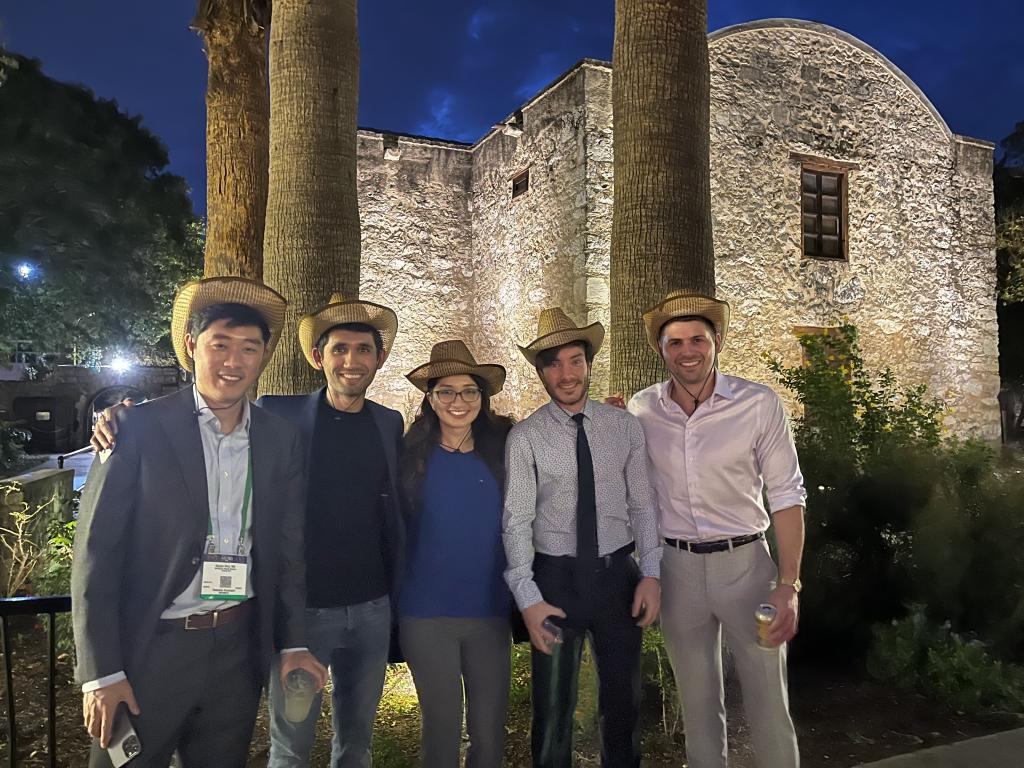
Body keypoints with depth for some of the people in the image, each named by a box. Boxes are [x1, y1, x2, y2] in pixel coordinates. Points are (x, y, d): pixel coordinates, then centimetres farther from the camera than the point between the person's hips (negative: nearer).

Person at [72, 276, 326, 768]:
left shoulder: (281, 440, 3)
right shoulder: (138, 427, -8)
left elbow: (288, 549, 7)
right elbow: (96, 552, -9)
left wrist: (292, 643, 3)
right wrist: (101, 672, -11)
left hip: (238, 650, 4)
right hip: (149, 650, -3)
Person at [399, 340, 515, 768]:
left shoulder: (503, 451, -2)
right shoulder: (411, 455, -4)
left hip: (491, 612, 1)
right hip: (426, 615, -1)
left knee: (489, 731, 10)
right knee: (441, 725, 12)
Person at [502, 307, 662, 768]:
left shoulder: (624, 427, 0)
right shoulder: (525, 437, -7)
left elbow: (642, 504, 1)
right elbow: (517, 521, -10)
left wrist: (651, 573, -6)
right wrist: (528, 598, -14)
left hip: (618, 574, 2)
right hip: (556, 577, -2)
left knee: (624, 702, 18)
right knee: (553, 709, 13)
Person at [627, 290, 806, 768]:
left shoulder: (759, 405, -9)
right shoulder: (641, 410, -2)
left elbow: (786, 495, -6)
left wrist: (788, 584, -11)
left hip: (744, 561, -2)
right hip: (677, 566, 3)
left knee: (768, 703, 6)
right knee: (697, 701, 16)